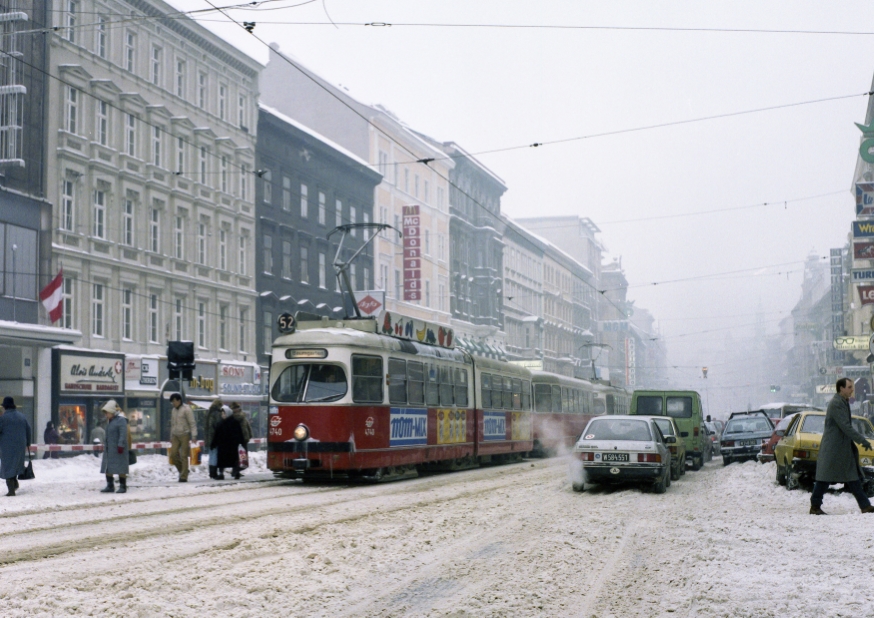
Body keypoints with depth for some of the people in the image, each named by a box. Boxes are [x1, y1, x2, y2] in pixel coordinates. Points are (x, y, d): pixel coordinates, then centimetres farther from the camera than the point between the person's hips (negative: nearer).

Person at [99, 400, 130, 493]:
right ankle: (110, 486, 20)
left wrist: (121, 445, -24)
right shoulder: (109, 421, 16)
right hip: (109, 449, 9)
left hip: (118, 449, -9)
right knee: (107, 468, 11)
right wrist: (105, 446, 21)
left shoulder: (121, 420, -13)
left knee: (120, 469, -4)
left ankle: (123, 487, 2)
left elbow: (123, 434, -20)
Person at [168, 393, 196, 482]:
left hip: (184, 435, -6)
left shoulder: (186, 409, -6)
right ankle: (182, 470, 14)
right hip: (175, 436, 6)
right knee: (173, 454, -6)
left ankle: (184, 476, -2)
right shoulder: (173, 410, 15)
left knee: (184, 456, -6)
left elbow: (192, 423, -9)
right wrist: (171, 437, 20)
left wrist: (194, 435, -17)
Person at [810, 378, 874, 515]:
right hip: (833, 448, -10)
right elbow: (846, 427, -22)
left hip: (845, 447, 10)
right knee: (825, 477, -3)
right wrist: (863, 441, -20)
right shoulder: (836, 403, -17)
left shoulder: (844, 402, 14)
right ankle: (815, 507, 5)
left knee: (853, 477, 7)